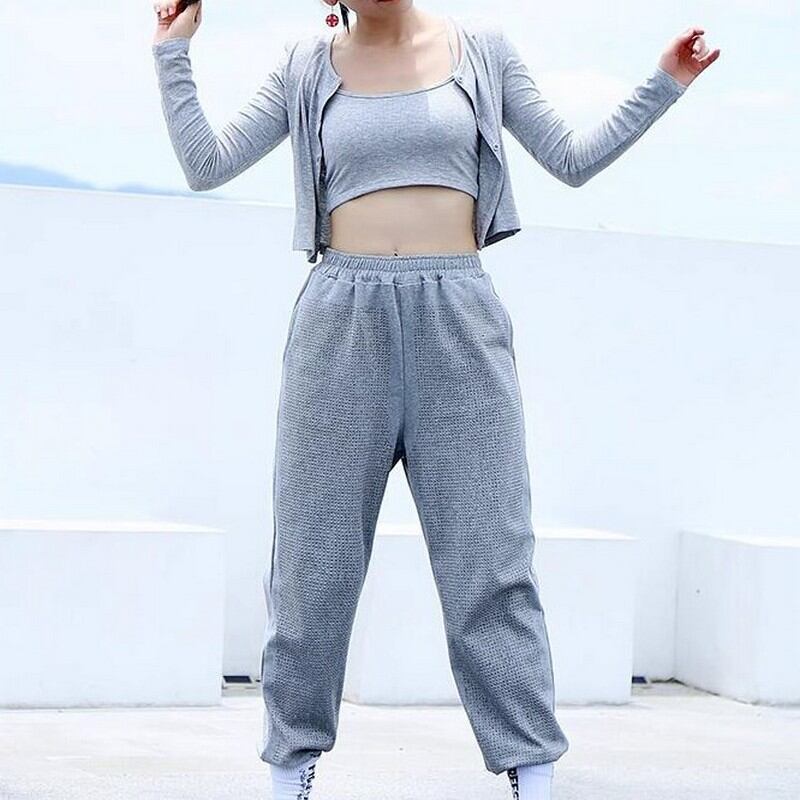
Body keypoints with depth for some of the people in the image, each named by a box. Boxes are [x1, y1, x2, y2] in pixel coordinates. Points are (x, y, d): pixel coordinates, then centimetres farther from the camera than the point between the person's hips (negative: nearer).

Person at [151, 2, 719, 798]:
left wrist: (661, 86, 8)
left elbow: (574, 160, 13)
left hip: (458, 317, 0)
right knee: (314, 553, 1)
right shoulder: (309, 65, 10)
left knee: (489, 551, -4)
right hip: (342, 318, 1)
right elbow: (206, 165, 9)